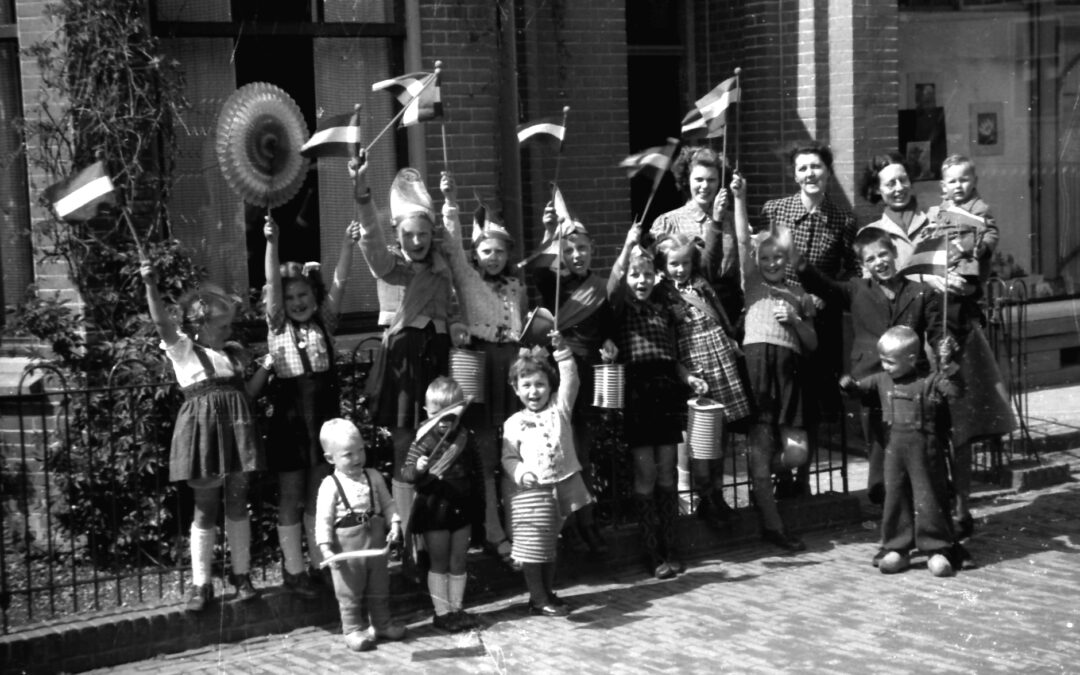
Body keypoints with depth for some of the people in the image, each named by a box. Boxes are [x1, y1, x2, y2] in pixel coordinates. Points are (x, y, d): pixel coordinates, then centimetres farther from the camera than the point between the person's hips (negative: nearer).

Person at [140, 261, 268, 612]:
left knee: (238, 505, 8)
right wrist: (151, 286, -27)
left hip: (236, 426, 4)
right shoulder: (183, 349, 1)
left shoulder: (233, 353, 16)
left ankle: (241, 576, 19)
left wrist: (265, 368, 4)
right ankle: (200, 584, 9)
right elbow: (162, 322, -15)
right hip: (203, 428, -4)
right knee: (205, 509, 0)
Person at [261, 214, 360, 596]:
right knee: (290, 496, 4)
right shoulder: (277, 326, 2)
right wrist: (272, 243, -22)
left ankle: (320, 564, 19)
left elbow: (339, 282, -3)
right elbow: (271, 284, -10)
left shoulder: (324, 323, 8)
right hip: (290, 414, -2)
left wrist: (349, 245, -15)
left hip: (324, 411, 2)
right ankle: (293, 570, 9)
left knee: (318, 494, 11)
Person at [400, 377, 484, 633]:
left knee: (458, 563, 12)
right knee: (439, 564, 6)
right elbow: (406, 472, -19)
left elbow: (477, 470, 9)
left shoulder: (465, 439, -3)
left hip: (462, 508, 4)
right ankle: (442, 612, 14)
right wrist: (417, 469, -41)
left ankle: (456, 608, 22)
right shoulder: (424, 442, -15)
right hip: (434, 509, -4)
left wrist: (479, 501, 11)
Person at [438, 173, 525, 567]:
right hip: (480, 363, -4)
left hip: (513, 363, 4)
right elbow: (452, 245, -13)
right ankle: (494, 533, 2)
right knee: (486, 450, -3)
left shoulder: (516, 286, 15)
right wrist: (450, 204, -25)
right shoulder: (467, 278, 2)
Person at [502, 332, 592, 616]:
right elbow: (509, 457, 2)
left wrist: (562, 350, -16)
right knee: (533, 547, -2)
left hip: (565, 484, 2)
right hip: (532, 491, -2)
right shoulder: (514, 423, 3)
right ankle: (538, 600, 7)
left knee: (550, 545, 15)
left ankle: (547, 592, 27)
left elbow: (570, 381, -6)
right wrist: (520, 473, -18)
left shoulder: (559, 407, 6)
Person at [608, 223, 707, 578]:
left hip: (666, 388, 4)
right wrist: (628, 247, -32)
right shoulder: (621, 306, 3)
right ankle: (653, 552, 4)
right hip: (637, 387, -4)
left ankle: (670, 548, 12)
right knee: (645, 471, -2)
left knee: (666, 471, 6)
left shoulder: (665, 307, 16)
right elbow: (614, 282, -20)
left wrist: (689, 377, 1)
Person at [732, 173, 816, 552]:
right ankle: (771, 526, 4)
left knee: (796, 454, -5)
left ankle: (762, 476, 29)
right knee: (760, 449, -5)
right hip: (757, 363, -3)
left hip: (789, 368, 3)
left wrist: (796, 320, -1)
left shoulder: (799, 295, 20)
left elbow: (812, 343, 17)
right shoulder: (753, 284, 14)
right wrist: (739, 199, -9)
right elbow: (743, 242, 0)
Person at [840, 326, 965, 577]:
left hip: (925, 450, -5)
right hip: (895, 448, 5)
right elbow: (863, 387, 15)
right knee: (895, 498, 9)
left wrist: (946, 365, -32)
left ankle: (937, 550, 9)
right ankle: (897, 549, 18)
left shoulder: (929, 382, -11)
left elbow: (953, 391, -22)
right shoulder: (882, 380, 5)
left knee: (928, 498, 0)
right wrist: (850, 385, -6)